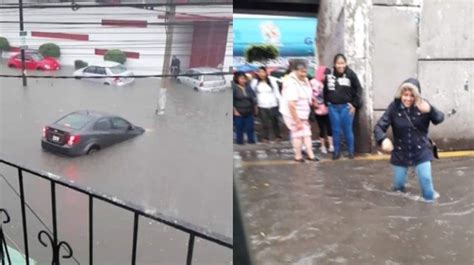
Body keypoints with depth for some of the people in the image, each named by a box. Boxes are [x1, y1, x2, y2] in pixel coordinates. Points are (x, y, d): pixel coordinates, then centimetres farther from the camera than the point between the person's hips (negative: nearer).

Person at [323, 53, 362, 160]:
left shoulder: (350, 74, -7)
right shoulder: (329, 74, 0)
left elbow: (358, 89, -3)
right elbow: (325, 90, 9)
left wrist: (355, 104, -5)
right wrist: (326, 103, 5)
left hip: (346, 107, -2)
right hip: (333, 107, 2)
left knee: (348, 130, 2)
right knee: (336, 130, 8)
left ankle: (351, 151, 15)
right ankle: (336, 151, 18)